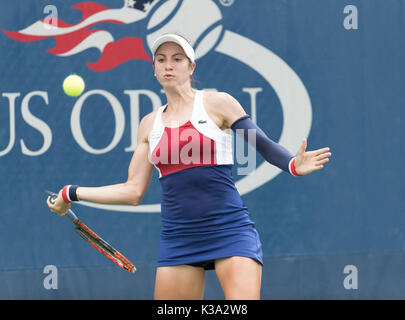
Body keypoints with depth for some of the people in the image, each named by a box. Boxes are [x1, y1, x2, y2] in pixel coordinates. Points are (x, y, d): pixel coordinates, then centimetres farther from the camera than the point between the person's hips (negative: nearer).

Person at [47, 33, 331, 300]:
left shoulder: (217, 104, 2)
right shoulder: (149, 124, 14)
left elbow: (265, 145, -2)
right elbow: (133, 190, 15)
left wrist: (294, 165, -22)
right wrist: (72, 193, 14)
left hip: (229, 230, -4)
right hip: (177, 239, 4)